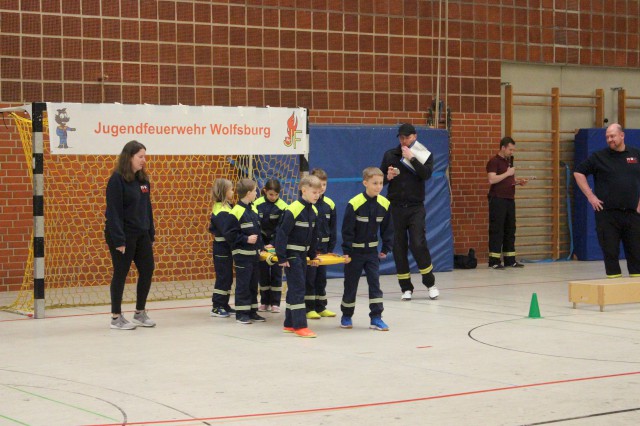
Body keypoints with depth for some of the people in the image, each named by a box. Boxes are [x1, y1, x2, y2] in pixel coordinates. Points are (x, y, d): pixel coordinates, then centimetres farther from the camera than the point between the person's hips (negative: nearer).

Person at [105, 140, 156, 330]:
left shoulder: (143, 179, 9)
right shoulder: (117, 180, -14)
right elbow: (114, 211, -17)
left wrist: (151, 234, 12)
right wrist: (119, 240, -19)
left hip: (141, 235, 7)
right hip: (122, 235, -7)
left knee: (147, 270, 7)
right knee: (121, 274, 0)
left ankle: (140, 313, 22)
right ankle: (116, 317, 11)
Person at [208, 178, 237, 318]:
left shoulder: (226, 207, 12)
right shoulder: (221, 211, -19)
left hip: (225, 248, 10)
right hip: (222, 248, -10)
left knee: (228, 277, 14)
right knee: (223, 277, -5)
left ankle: (224, 305, 22)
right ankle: (217, 307, 1)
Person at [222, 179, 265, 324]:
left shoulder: (253, 210, 11)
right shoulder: (236, 212, -15)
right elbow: (228, 233, -15)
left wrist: (261, 246, 13)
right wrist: (246, 239, -18)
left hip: (254, 253, 8)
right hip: (242, 255, -8)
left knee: (253, 284, 12)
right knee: (243, 284, -4)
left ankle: (252, 312, 19)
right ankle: (241, 313, 3)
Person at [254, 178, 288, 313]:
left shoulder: (282, 206, -10)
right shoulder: (257, 204, -6)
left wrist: (274, 244, -17)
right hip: (262, 243, 2)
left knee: (276, 273, 0)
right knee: (263, 272, 6)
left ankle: (275, 303, 6)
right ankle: (264, 302, 14)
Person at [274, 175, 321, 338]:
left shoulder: (313, 211, 7)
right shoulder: (293, 210, -18)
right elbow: (282, 233, -19)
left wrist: (312, 255, 18)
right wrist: (281, 257, -19)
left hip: (302, 254, 8)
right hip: (291, 255, -8)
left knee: (295, 289, 13)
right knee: (297, 289, -9)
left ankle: (289, 324, 21)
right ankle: (300, 326, -9)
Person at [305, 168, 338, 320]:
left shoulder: (329, 204, 4)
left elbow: (333, 228, 10)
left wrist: (331, 248, 7)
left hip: (323, 246, 5)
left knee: (321, 277, 12)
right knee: (309, 277, -2)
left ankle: (320, 307, 20)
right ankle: (309, 308, 4)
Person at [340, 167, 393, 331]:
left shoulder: (384, 204, -5)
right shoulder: (354, 204, -18)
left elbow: (387, 229, 6)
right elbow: (347, 229, -14)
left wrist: (386, 249, 5)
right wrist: (346, 251, -14)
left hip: (372, 251, 3)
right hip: (355, 251, -3)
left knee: (375, 283, -2)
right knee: (350, 284, 8)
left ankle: (376, 318, 2)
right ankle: (346, 317, 24)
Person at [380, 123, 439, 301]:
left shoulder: (425, 155, 3)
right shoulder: (390, 155, 8)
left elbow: (426, 174, -14)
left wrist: (411, 158, -19)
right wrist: (388, 177, -12)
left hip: (416, 207, -2)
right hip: (396, 206, 2)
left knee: (418, 244, -12)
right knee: (399, 247, 2)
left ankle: (430, 283, 5)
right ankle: (406, 288, 11)